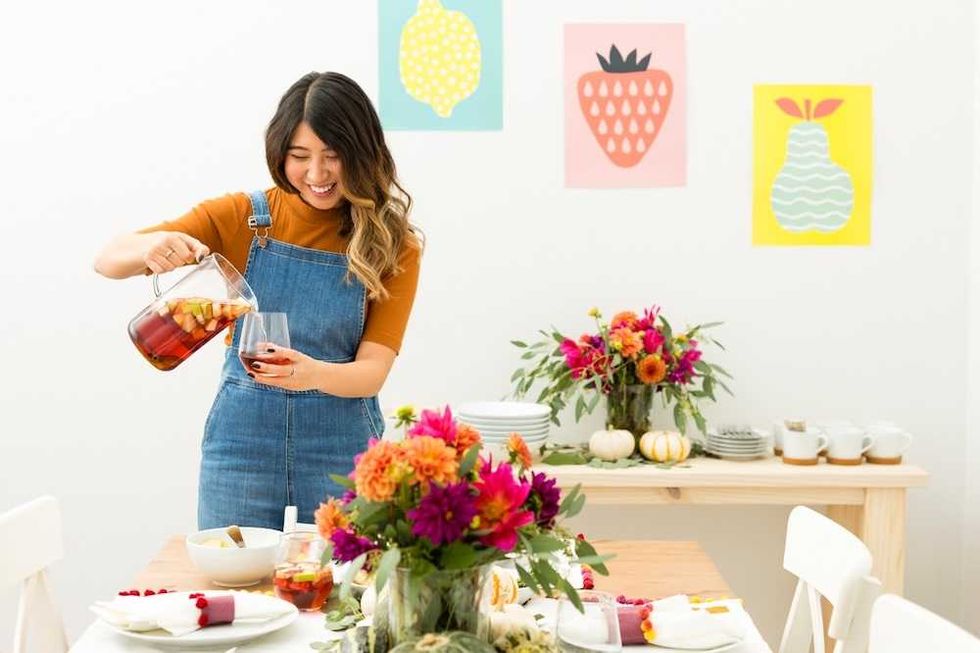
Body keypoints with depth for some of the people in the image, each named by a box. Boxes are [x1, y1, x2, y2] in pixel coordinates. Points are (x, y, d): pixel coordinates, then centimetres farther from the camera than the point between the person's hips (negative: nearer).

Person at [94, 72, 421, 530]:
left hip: (342, 454, -1)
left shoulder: (392, 246, -3)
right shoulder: (243, 217, 0)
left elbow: (373, 370, -9)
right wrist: (151, 247, -27)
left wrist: (315, 373, -31)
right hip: (241, 444, 1)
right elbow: (107, 261, -4)